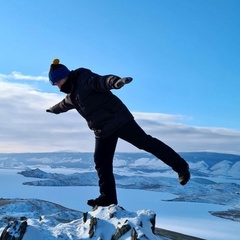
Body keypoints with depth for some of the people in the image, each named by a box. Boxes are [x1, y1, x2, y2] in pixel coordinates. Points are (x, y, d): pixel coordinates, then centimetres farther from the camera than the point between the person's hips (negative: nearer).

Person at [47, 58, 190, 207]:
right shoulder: (72, 94, 17)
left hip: (117, 119, -9)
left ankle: (180, 166, -3)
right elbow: (64, 104, 41)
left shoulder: (84, 78, -11)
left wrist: (115, 81, -54)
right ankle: (108, 197, 12)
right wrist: (53, 110, 61)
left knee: (145, 142, -11)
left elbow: (101, 81, -32)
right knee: (102, 163, 4)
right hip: (102, 130, 9)